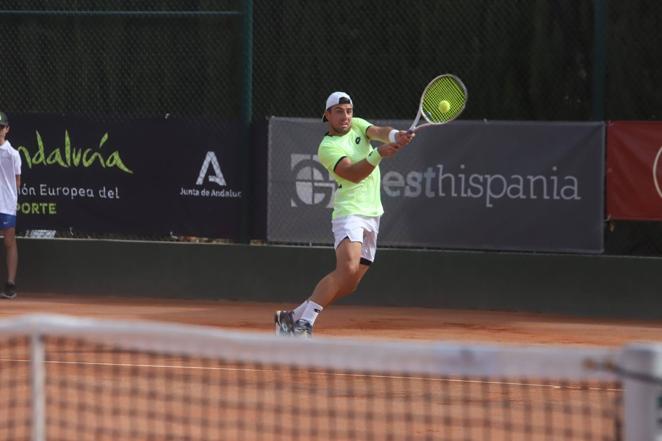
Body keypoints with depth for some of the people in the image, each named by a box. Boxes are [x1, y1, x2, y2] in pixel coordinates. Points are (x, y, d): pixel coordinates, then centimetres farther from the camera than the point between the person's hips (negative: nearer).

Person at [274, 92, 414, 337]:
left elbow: (378, 132, -7)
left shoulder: (358, 126, 12)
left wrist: (395, 136, -30)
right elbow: (353, 174, -23)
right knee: (348, 268, -29)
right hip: (349, 212, -7)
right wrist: (378, 155, -38)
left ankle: (292, 317, 16)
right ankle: (303, 324, -26)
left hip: (372, 215, 7)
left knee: (348, 284, 5)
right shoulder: (327, 147, -10)